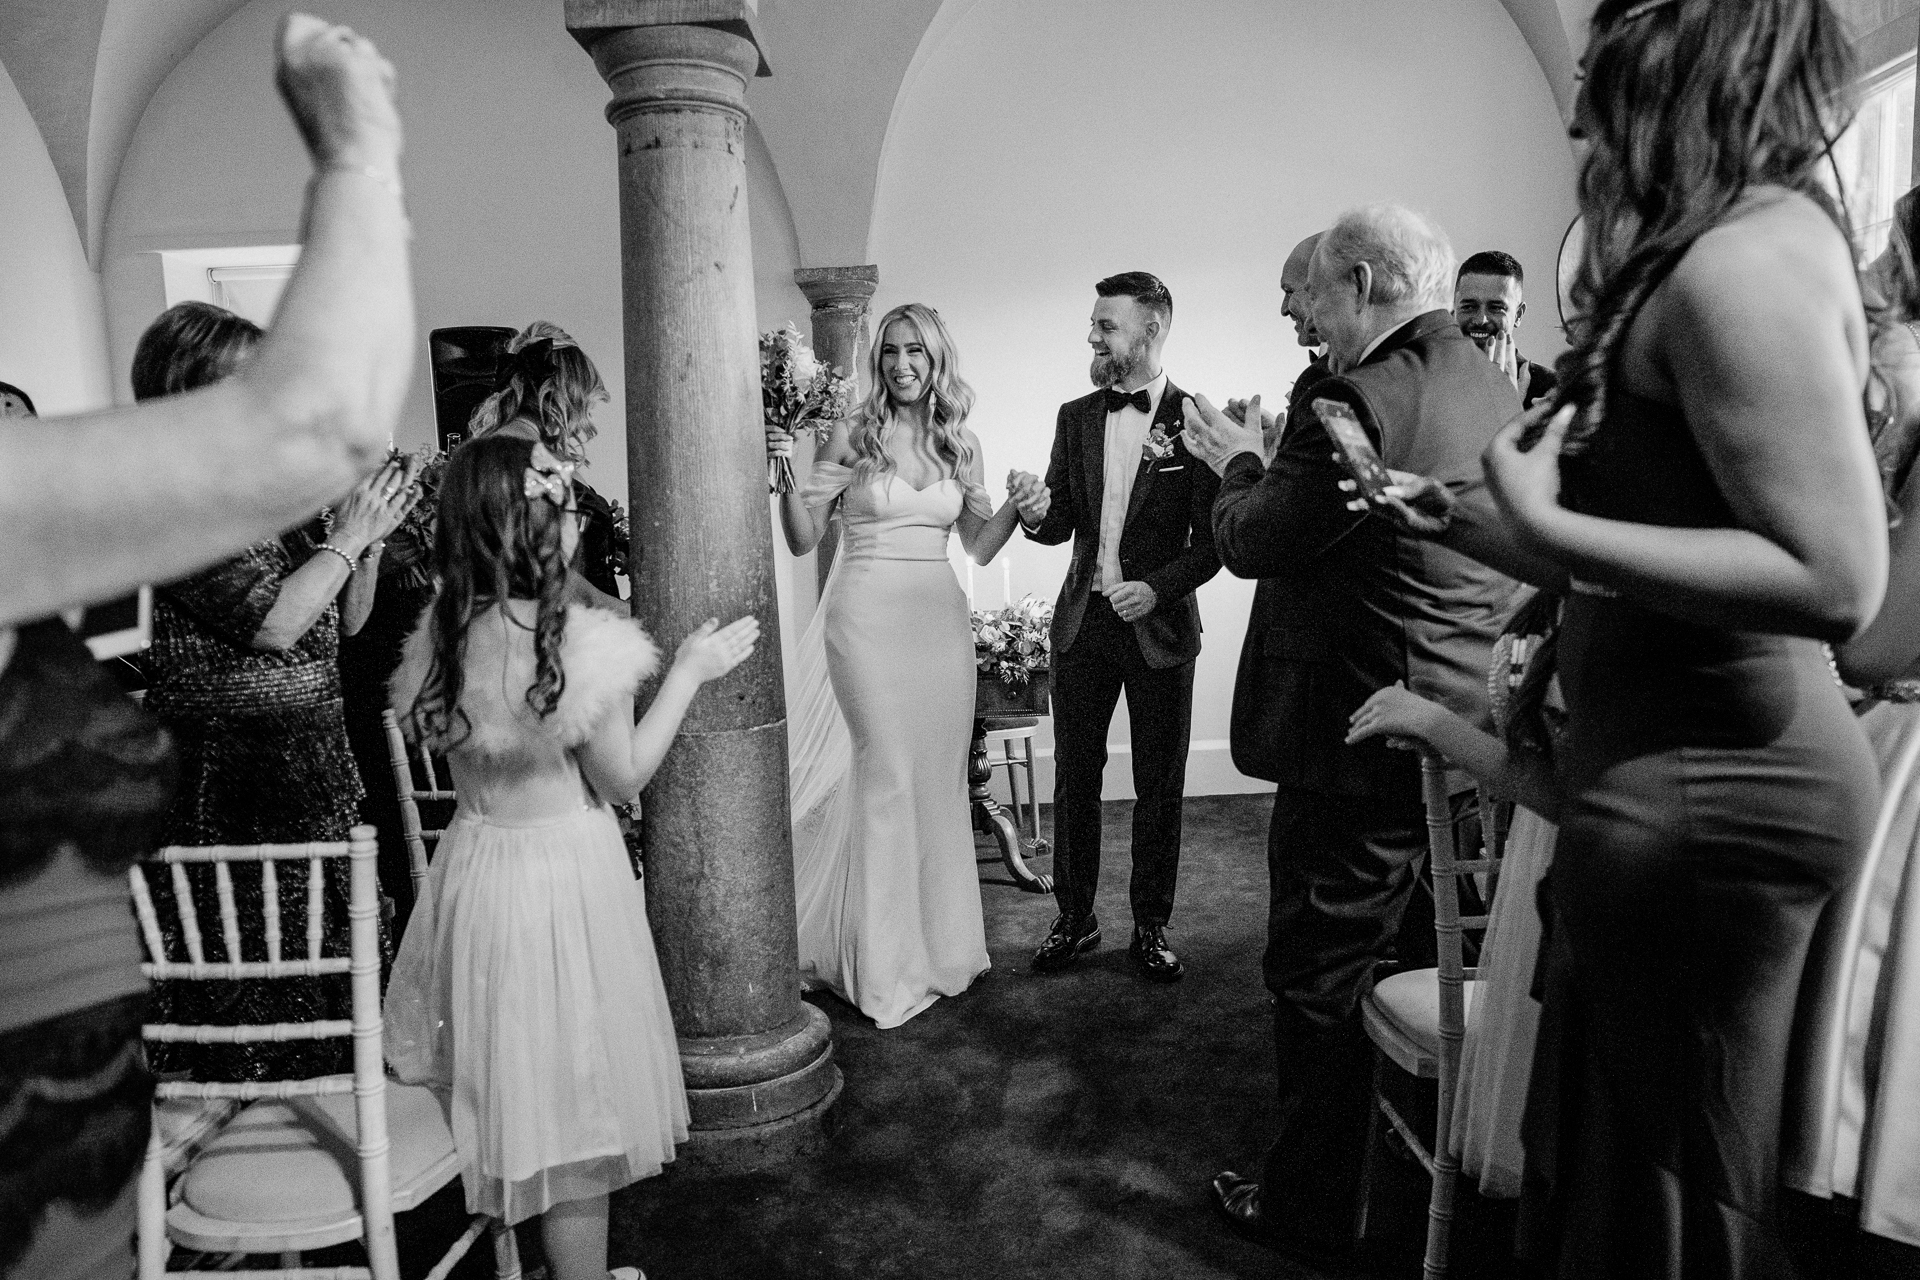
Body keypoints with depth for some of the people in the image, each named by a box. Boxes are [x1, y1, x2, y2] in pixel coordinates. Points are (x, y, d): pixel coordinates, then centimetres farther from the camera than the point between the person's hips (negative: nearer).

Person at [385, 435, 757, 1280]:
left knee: (510, 1084, 23)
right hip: (563, 874, -6)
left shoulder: (441, 636, -4)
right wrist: (690, 672, -5)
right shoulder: (576, 640, -22)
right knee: (571, 1097, 9)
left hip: (473, 866, 7)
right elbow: (623, 776, -12)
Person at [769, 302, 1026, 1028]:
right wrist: (793, 478, -17)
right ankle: (883, 961, 10)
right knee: (885, 778, -4)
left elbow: (980, 547, 14)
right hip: (868, 619, -4)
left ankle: (939, 943, 26)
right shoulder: (853, 437, -1)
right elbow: (803, 541, -1)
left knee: (940, 780, 9)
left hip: (940, 622, 4)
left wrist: (1015, 504, -3)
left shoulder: (960, 445, 9)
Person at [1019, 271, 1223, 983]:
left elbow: (1212, 539, -5)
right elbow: (1062, 525, 9)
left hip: (1160, 625, -3)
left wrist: (1159, 587, -19)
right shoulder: (1076, 417, 8)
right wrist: (1037, 514, -13)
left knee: (1159, 787, 7)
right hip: (1083, 622, 4)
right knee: (1074, 778, 9)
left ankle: (1151, 928, 22)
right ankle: (1075, 919, 24)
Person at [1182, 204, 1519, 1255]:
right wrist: (1276, 460, 15)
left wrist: (1238, 463, 4)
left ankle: (1310, 1206, 21)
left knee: (1320, 977, 6)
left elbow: (1254, 545, -15)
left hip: (1364, 735, -9)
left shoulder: (1362, 396, -21)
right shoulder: (1494, 389, 8)